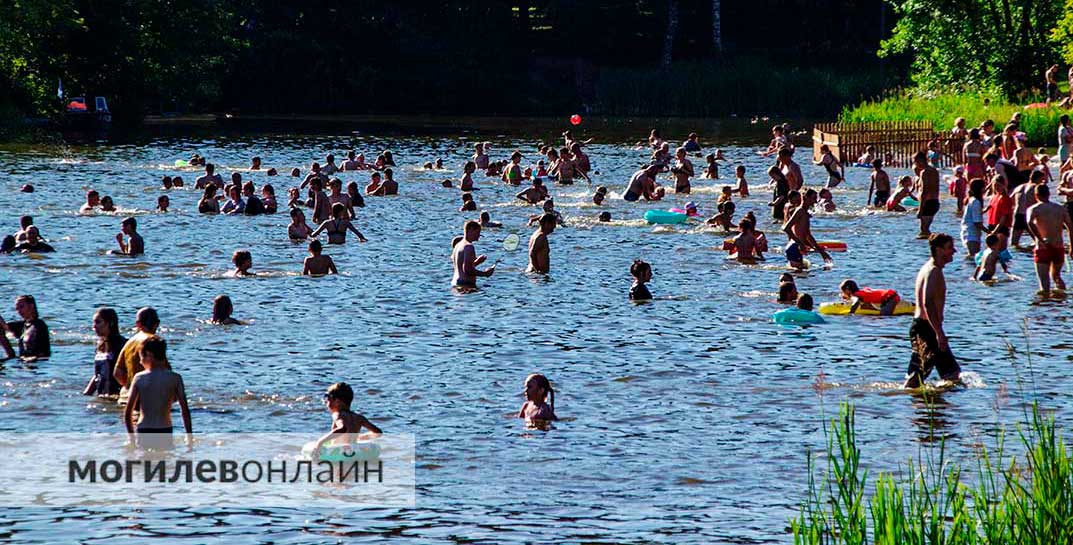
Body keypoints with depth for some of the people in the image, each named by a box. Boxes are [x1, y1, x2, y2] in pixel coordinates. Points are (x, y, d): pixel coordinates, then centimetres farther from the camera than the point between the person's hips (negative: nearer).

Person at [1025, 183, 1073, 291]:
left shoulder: (1033, 209, -2)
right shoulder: (1061, 209, 9)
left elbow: (1030, 223, -23)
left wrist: (1041, 240, -21)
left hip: (1043, 249, -4)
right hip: (1059, 249, 4)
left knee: (1044, 282, -1)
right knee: (1056, 276, 24)